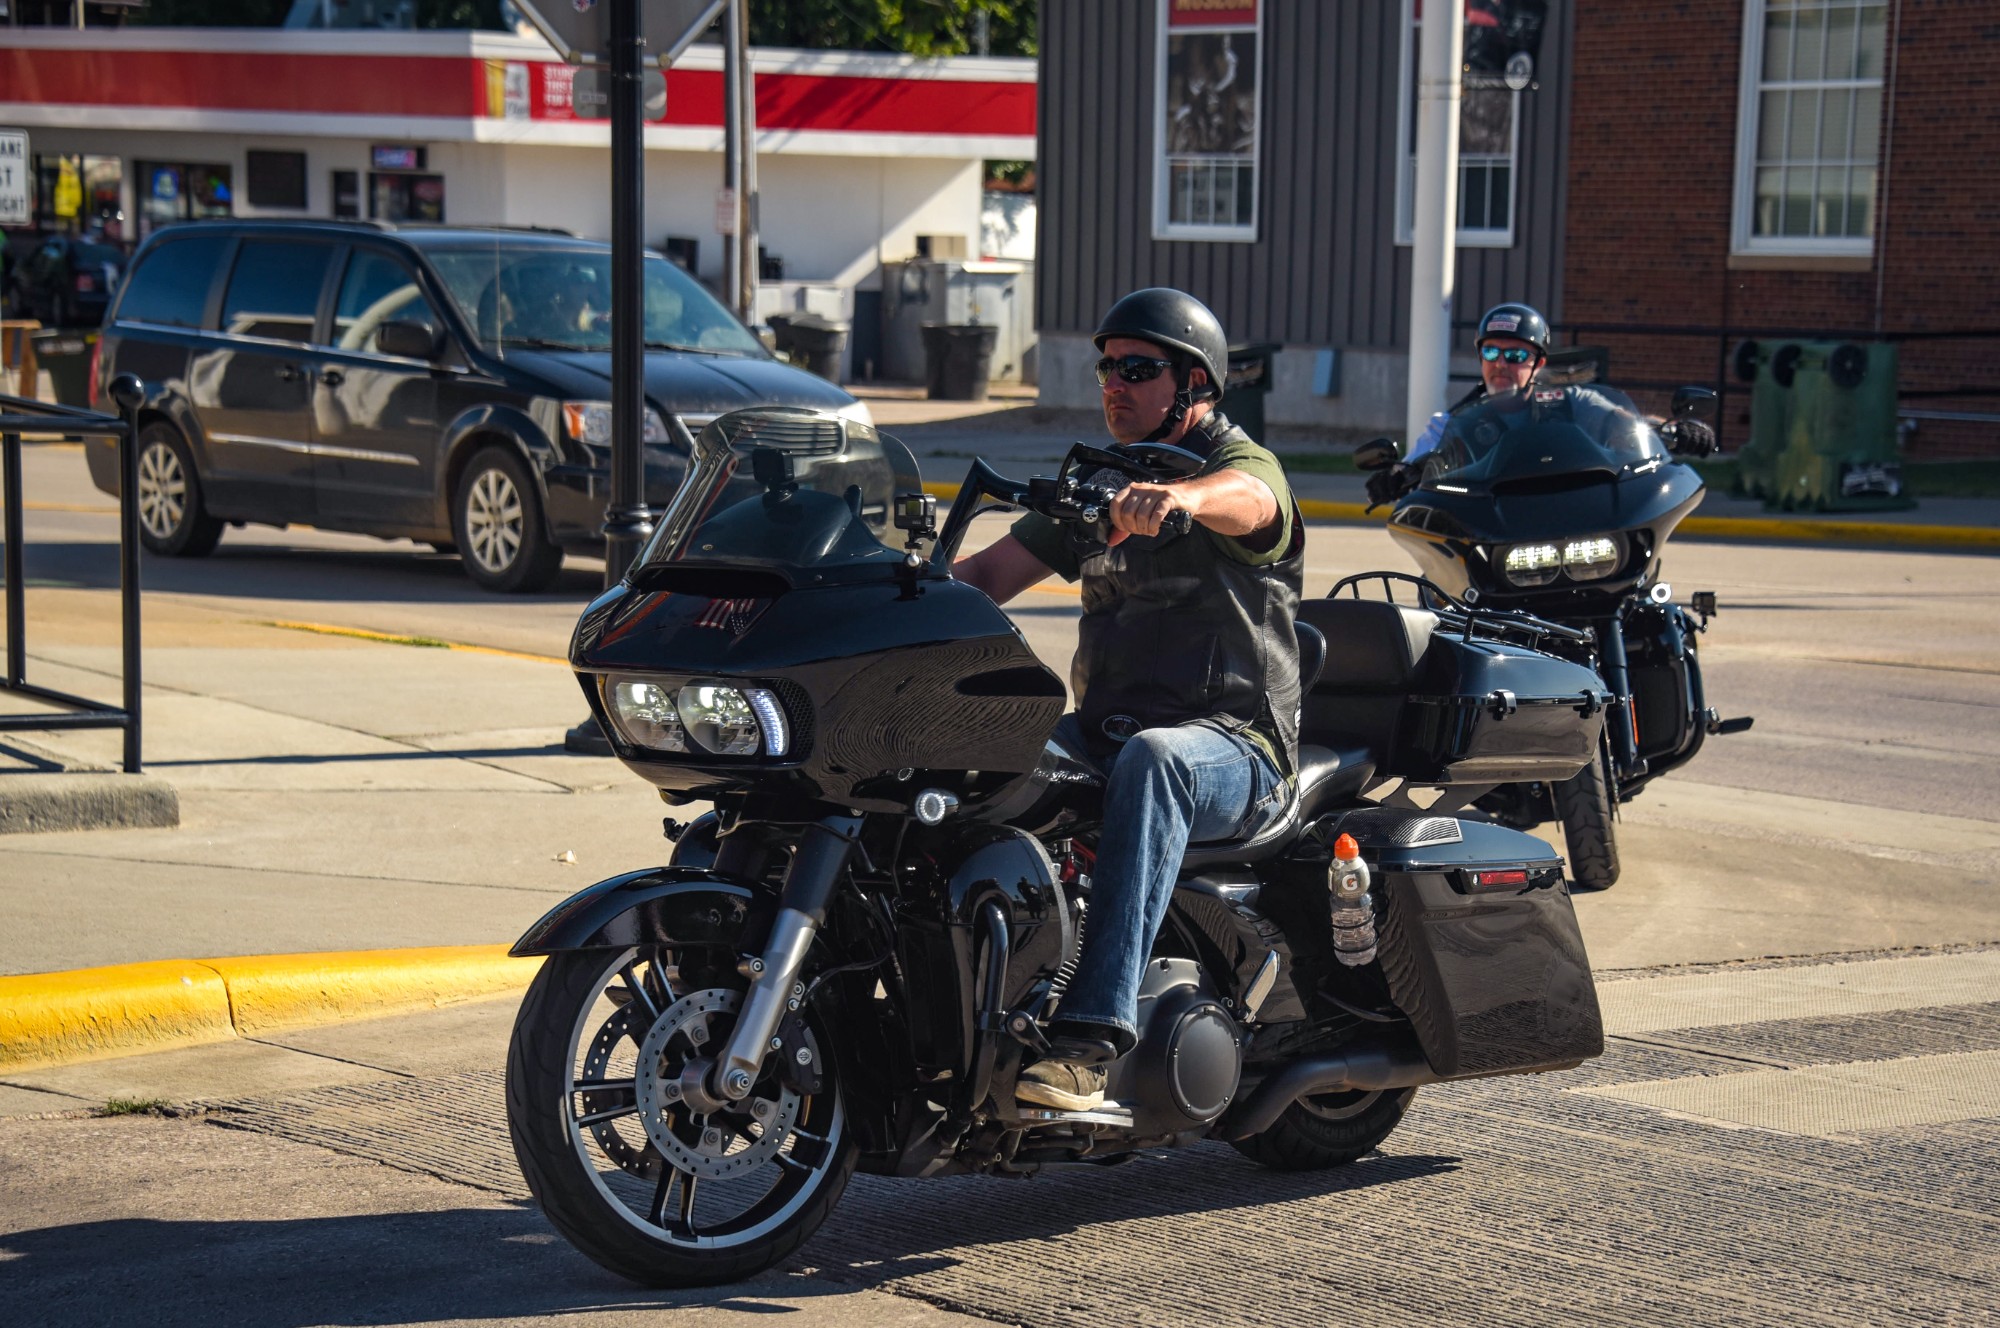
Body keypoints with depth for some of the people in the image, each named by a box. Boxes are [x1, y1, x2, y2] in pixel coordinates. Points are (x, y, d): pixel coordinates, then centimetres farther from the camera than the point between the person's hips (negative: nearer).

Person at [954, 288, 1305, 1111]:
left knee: (1150, 760, -41)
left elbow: (1242, 500, -29)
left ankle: (1093, 1032, -49)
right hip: (1102, 727, 7)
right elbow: (992, 571, 18)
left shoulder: (1247, 466, -3)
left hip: (1234, 746, -7)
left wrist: (1181, 497, -53)